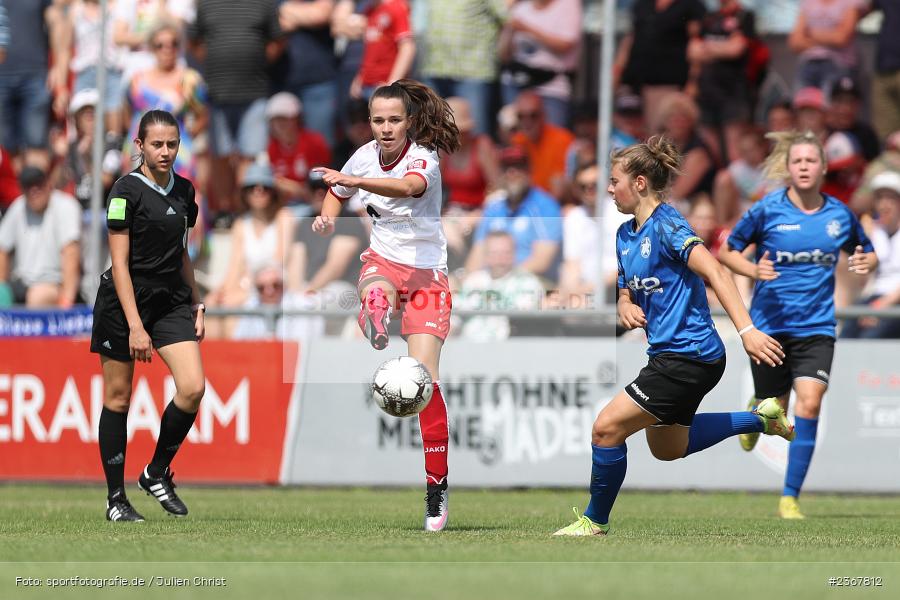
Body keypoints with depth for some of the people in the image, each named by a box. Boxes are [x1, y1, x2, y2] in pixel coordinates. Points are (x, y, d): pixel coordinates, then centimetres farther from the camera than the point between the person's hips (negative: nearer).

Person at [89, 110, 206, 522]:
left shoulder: (184, 191, 8)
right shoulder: (127, 191, -12)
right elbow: (120, 263, -15)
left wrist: (196, 302, 14)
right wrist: (135, 325, -20)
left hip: (172, 301, 6)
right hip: (123, 302, -5)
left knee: (193, 387, -11)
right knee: (118, 397, 1)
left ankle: (157, 473, 8)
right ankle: (116, 499, 9)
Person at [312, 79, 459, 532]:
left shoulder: (423, 157, -17)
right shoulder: (365, 155, -1)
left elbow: (410, 187, -42)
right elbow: (337, 192, 21)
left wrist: (356, 181, -57)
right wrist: (327, 216, -2)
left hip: (426, 272, -5)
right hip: (384, 260, 5)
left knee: (424, 376, -12)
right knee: (375, 290, -38)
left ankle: (437, 486, -4)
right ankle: (376, 317, -74)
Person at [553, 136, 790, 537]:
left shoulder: (666, 225, -16)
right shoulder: (626, 234, 12)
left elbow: (714, 273, -26)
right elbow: (628, 292, 23)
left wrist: (746, 330, -35)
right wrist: (626, 307, -2)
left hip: (689, 356, -11)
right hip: (668, 355, 11)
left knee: (606, 428, -13)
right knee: (667, 448, 24)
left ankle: (595, 521, 4)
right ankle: (760, 418, 30)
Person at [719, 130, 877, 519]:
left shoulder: (840, 214, 0)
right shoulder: (767, 210, -7)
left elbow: (866, 255, 16)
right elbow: (726, 251, 2)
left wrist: (866, 263, -8)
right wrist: (752, 269, -18)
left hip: (816, 327, 1)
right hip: (769, 323, -1)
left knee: (809, 403, -18)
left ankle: (790, 497, -10)